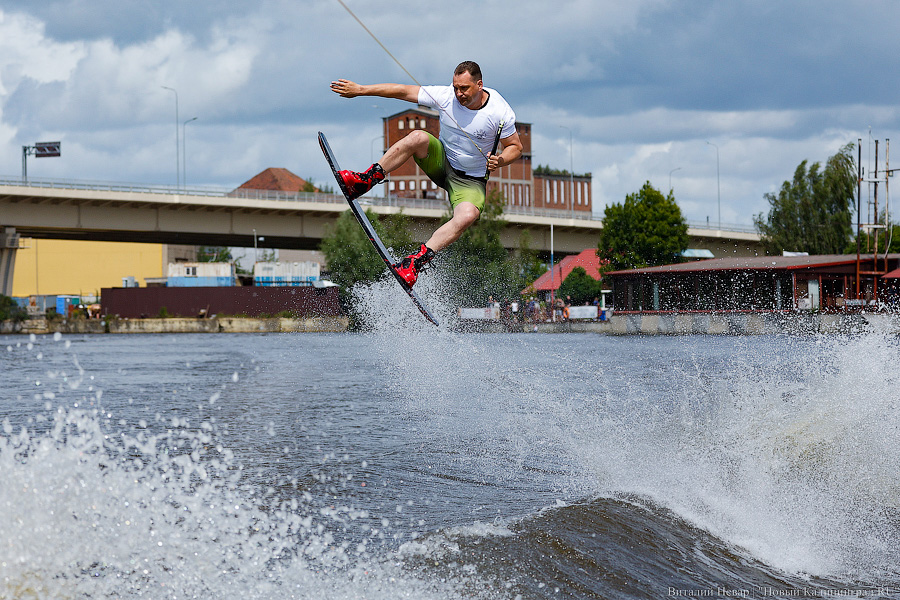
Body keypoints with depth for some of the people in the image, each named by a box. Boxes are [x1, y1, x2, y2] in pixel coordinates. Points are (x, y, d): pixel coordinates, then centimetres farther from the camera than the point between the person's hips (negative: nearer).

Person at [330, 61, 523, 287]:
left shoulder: (500, 112, -17)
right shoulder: (445, 96, -13)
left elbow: (515, 146, -4)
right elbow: (403, 91, -10)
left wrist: (501, 161, -26)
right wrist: (360, 90, -11)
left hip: (471, 180, -2)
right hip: (440, 160, 2)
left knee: (468, 216, -35)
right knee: (418, 137, -32)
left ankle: (415, 262, -37)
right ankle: (364, 181, -26)